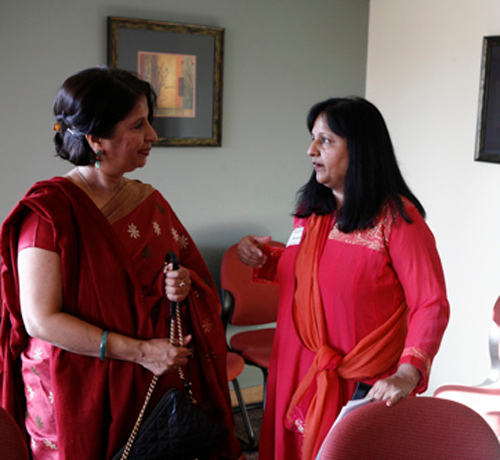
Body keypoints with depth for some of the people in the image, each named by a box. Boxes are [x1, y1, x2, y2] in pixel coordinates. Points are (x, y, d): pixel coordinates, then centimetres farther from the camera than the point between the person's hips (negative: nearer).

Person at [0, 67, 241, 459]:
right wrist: (139, 351, -19)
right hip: (79, 394, -5)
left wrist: (184, 284, -8)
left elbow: (197, 276, 16)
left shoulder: (150, 201, 7)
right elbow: (40, 320, -17)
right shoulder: (49, 210, -13)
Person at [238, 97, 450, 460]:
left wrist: (407, 374, -31)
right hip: (296, 372, 6)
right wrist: (264, 259, 1)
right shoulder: (311, 208, 6)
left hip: (365, 387, -6)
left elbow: (432, 305, -18)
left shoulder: (397, 218, -15)